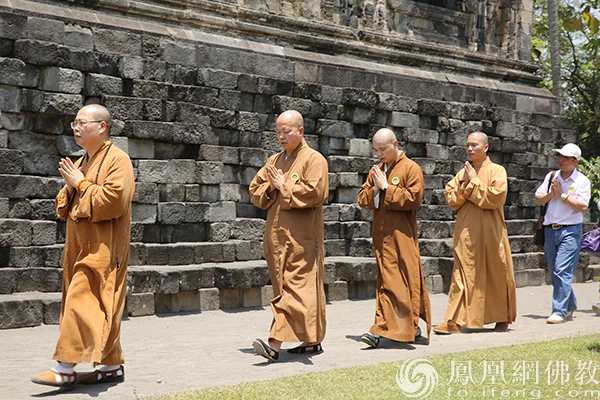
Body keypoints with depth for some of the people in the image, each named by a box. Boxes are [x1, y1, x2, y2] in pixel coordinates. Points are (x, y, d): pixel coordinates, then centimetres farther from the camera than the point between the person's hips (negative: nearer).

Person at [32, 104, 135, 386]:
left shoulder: (118, 160, -8)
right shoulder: (82, 162, 19)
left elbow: (113, 200, -22)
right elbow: (65, 207, 23)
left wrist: (80, 183, -13)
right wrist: (69, 188, 1)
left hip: (102, 249, -9)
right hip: (79, 246, 9)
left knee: (82, 300, -13)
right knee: (100, 307, 10)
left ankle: (65, 368, -11)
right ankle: (111, 366, 17)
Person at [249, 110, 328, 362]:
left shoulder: (314, 159, -3)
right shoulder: (274, 161, 18)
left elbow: (315, 192, -17)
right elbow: (255, 192, 16)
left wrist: (283, 187, -10)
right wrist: (271, 186, -4)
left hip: (301, 237, -7)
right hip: (276, 235, 8)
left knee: (295, 286, -10)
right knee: (283, 285, 9)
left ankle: (276, 343, -18)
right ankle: (312, 341, 18)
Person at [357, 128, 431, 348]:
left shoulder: (411, 168, -3)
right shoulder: (375, 171, 17)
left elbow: (413, 198, -13)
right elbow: (362, 199, 15)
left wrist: (387, 187, -11)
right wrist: (374, 189, -5)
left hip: (402, 235, -6)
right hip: (381, 235, 6)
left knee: (405, 279, -4)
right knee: (386, 280, 7)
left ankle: (410, 325, -1)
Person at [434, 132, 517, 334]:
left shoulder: (497, 171, -2)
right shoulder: (463, 172, 12)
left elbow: (496, 197, -15)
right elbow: (451, 198, 5)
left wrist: (474, 181, -11)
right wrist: (465, 184, -10)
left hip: (490, 232, -3)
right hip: (466, 233, 3)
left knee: (496, 274, 8)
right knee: (462, 275, -4)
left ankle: (503, 318, 24)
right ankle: (455, 321, -7)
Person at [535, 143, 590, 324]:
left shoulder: (582, 181, -2)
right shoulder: (551, 177, 12)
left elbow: (583, 207, -12)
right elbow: (538, 199, 9)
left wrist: (562, 195, -12)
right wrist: (552, 193, -8)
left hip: (570, 231, -5)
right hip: (550, 229, 6)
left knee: (562, 271, -14)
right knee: (554, 273, 12)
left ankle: (559, 311, -10)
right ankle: (570, 305, 30)